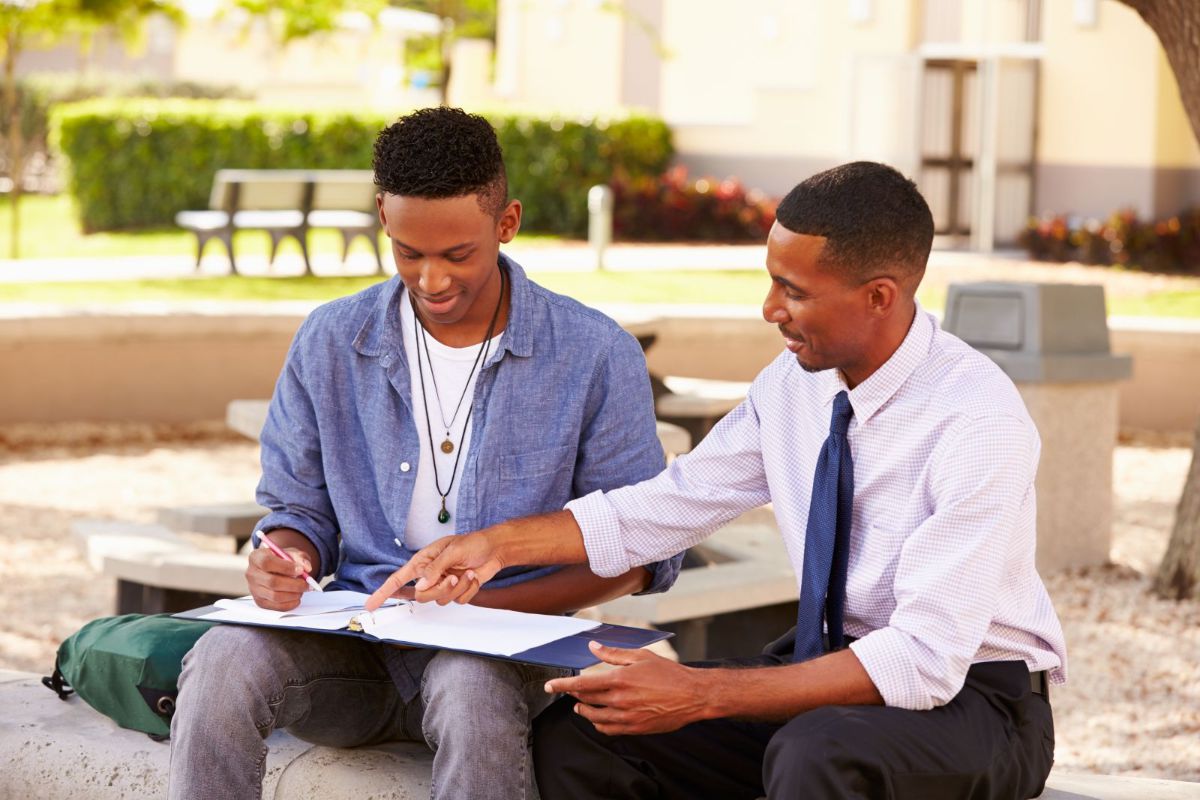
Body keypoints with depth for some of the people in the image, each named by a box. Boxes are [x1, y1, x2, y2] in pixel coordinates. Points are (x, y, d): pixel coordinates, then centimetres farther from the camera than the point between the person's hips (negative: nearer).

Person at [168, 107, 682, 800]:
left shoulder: (596, 357, -3)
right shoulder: (331, 342, 5)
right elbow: (299, 509, 14)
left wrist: (481, 604, -16)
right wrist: (283, 563, -13)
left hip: (502, 650, -2)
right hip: (356, 648, 3)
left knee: (472, 685, -39)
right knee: (225, 658, -29)